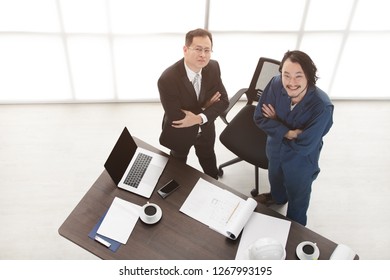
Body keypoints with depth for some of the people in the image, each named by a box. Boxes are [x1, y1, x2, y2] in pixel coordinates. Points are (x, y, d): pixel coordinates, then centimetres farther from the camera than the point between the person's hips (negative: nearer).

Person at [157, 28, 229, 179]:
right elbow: (175, 118, -33)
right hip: (179, 133, -4)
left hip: (205, 128, 4)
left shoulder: (213, 67, -19)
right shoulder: (167, 79, -36)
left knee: (208, 159, 32)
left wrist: (199, 118, -31)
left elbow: (223, 100, -14)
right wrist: (205, 107, -24)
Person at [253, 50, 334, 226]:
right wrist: (287, 132, -30)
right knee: (275, 177, 36)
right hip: (275, 148, 4)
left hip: (301, 161, -4)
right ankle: (277, 197, 72)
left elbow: (303, 146, -32)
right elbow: (259, 117, -18)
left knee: (297, 195, 25)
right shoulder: (276, 84, -28)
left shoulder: (322, 106, -38)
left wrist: (275, 123, -23)